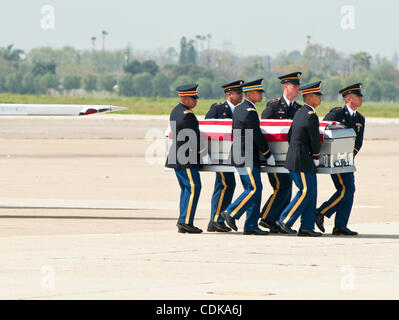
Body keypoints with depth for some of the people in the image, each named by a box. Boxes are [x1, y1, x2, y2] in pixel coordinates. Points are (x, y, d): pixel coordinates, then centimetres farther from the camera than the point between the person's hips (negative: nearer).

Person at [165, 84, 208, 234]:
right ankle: (185, 221, -11)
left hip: (176, 157, 10)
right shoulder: (187, 114, -17)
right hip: (185, 158, -10)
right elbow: (194, 138, -17)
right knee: (193, 187, -8)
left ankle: (183, 223, 11)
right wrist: (203, 153, -4)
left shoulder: (175, 111, 14)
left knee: (186, 188, 12)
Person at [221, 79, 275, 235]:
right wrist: (269, 155, -7)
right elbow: (257, 136, -16)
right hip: (247, 158, -10)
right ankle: (231, 213, -6)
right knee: (254, 189, -9)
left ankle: (251, 225, 7)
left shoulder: (238, 109, 14)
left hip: (239, 156, 10)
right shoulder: (250, 111, -15)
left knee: (253, 190, 9)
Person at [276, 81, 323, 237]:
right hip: (302, 162, -10)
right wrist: (316, 156, 3)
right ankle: (285, 220, -1)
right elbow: (315, 140, -14)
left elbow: (290, 135, 20)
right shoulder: (311, 116, -17)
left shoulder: (299, 113, 13)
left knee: (311, 193, 9)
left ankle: (307, 227, 8)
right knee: (306, 192, -7)